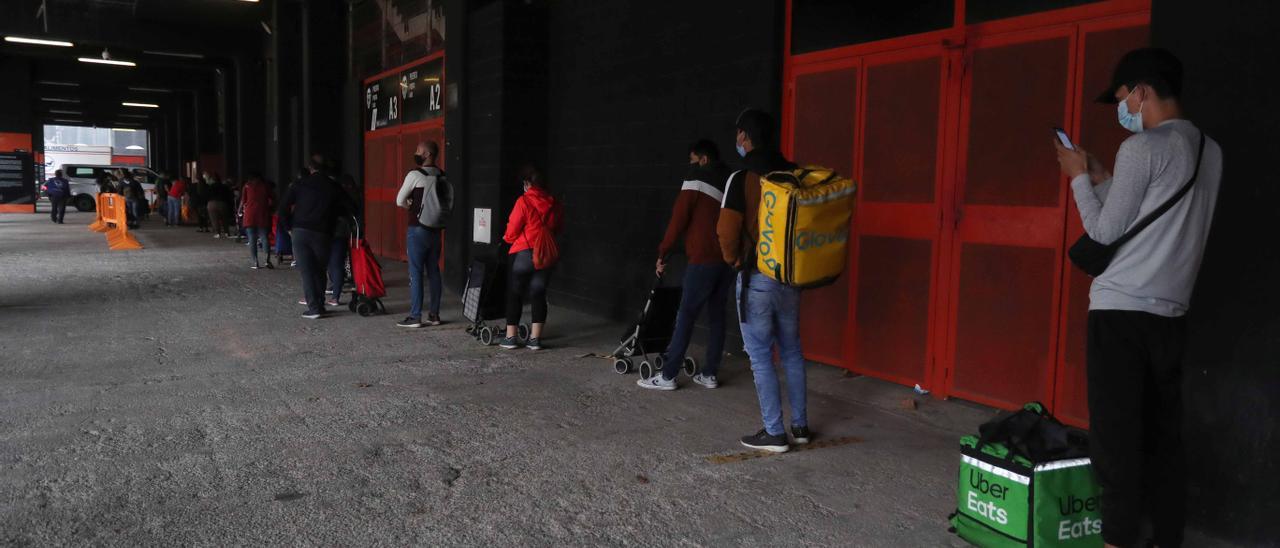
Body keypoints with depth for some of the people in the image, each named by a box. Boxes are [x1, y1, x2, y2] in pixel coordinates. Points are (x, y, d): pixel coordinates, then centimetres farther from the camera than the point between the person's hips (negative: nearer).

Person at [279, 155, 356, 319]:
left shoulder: (300, 185, 5)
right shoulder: (333, 186, 6)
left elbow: (283, 209, 3)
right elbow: (350, 209, 4)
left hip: (301, 232, -1)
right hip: (323, 234, 1)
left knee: (307, 271, 0)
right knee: (320, 270, 16)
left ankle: (314, 308, -7)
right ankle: (320, 305, 15)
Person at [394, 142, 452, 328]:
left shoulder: (415, 175, -11)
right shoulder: (442, 176, 7)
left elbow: (400, 201, -4)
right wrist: (418, 205, 11)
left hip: (418, 230, -6)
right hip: (435, 230, 6)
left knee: (416, 273, -3)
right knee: (433, 272, 10)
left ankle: (415, 317, -1)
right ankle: (434, 315, 14)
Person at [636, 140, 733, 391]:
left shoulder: (697, 178, -3)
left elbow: (678, 220, -6)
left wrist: (662, 254, 1)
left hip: (704, 259, -7)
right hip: (728, 260, 7)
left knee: (685, 317, -3)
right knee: (717, 316, 12)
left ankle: (668, 376, -1)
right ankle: (709, 374, 15)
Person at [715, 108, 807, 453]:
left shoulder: (742, 178, -13)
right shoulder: (795, 175, 3)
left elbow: (727, 231, -17)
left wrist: (734, 259, 2)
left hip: (756, 278, -6)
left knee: (760, 355, 3)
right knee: (792, 351, 16)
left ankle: (774, 433, 6)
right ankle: (800, 425, 22)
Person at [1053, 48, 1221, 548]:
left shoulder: (1143, 147, -11)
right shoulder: (1209, 151, 13)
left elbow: (1105, 231, -7)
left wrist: (1079, 178, 5)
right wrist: (1102, 179, 20)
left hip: (1121, 310, -8)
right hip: (1170, 313, 8)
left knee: (1116, 435, -3)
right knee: (1163, 435, 11)